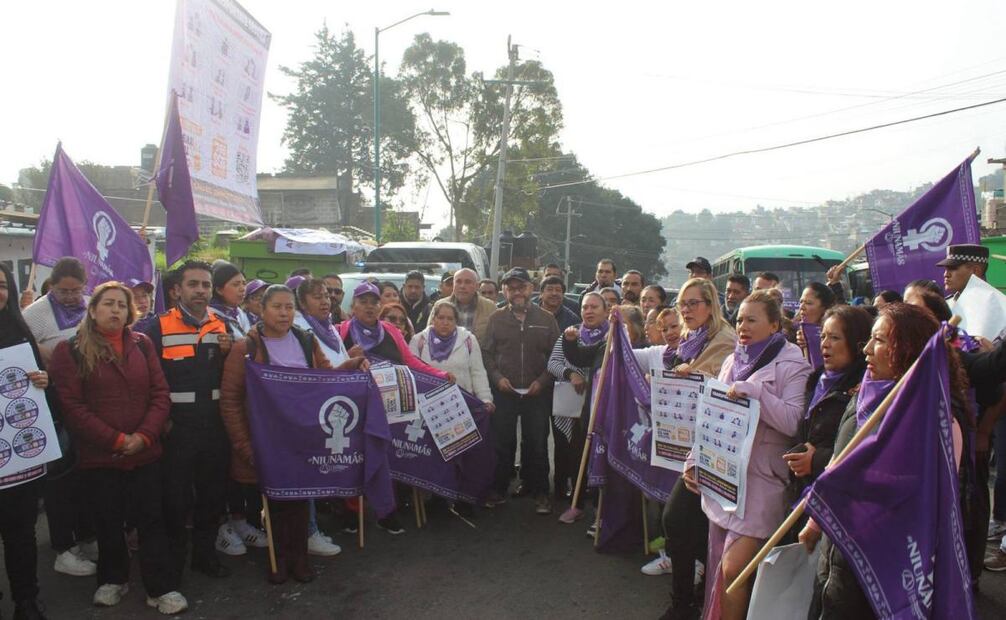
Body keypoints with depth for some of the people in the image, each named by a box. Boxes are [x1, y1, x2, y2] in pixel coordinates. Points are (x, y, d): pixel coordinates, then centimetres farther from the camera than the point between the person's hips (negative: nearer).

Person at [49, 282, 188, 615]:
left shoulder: (143, 344, 7)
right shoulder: (70, 350, -2)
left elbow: (160, 394, 3)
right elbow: (71, 405, -9)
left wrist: (144, 436, -11)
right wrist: (116, 440, -14)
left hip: (145, 453, 2)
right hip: (99, 455, -2)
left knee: (151, 519, 4)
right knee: (108, 522, 12)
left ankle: (162, 587, 11)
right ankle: (113, 579, 32)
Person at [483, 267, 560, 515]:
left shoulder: (546, 319, 4)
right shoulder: (496, 318, 5)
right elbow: (486, 353, 6)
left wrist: (542, 381, -7)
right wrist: (497, 377, -7)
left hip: (537, 392, 0)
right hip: (503, 391, 0)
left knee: (537, 443, 4)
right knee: (502, 442, 6)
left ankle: (539, 492, 15)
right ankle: (498, 489, 19)